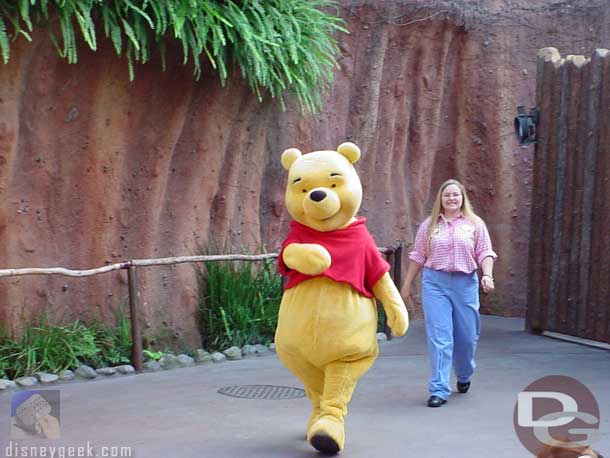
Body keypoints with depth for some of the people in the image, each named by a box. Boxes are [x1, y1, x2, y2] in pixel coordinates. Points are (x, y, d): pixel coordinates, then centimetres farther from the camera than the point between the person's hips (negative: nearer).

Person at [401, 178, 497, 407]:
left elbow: (485, 253, 3)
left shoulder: (475, 224, 7)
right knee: (439, 337, -6)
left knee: (467, 335, 9)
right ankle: (439, 389, -4)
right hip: (435, 283, -1)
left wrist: (487, 275, -14)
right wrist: (407, 284, 12)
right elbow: (418, 256, 11)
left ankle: (464, 375, 38)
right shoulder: (429, 225, 8)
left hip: (465, 283, 1)